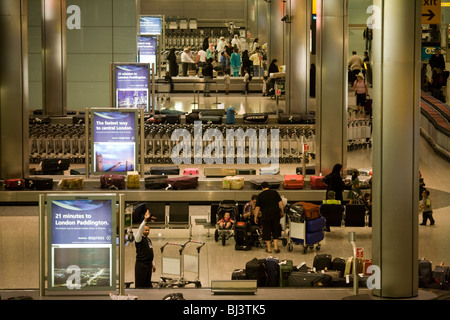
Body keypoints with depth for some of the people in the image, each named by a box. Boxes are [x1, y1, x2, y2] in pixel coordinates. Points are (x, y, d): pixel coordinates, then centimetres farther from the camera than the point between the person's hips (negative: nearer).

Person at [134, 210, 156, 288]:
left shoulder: (149, 240, 17)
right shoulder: (139, 238, -7)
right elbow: (140, 230, -27)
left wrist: (153, 264, 20)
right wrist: (145, 220, -39)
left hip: (149, 264, 8)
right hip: (141, 264, -8)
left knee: (147, 284, 11)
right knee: (140, 284, -6)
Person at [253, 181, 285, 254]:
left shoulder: (260, 195, 0)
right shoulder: (275, 192, 3)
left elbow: (257, 207, 0)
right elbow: (280, 203, -1)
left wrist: (255, 217, 8)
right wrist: (282, 212, 8)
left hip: (266, 214, -1)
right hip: (276, 214, 1)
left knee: (267, 231, 8)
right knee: (276, 230, 13)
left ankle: (269, 248, 10)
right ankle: (276, 247, 7)